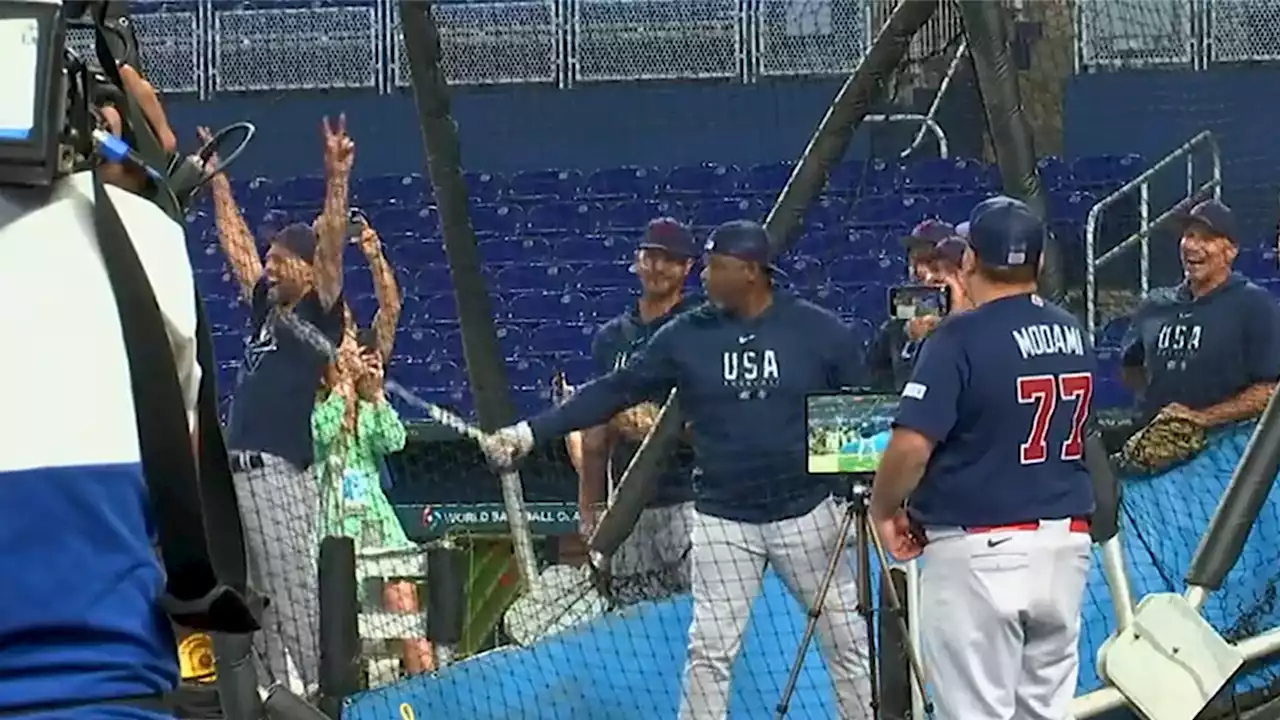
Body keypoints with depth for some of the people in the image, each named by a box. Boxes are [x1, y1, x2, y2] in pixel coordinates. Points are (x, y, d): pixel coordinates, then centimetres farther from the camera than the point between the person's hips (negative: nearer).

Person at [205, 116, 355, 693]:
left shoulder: (321, 312, 0)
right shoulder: (264, 306, 19)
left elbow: (331, 241, -11)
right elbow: (235, 239, 27)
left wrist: (337, 176, -21)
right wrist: (217, 178, 32)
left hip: (280, 471, -8)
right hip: (238, 468, 8)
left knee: (293, 596, -9)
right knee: (255, 599, 8)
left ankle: (316, 690, -6)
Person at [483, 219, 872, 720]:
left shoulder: (821, 332, -6)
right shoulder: (686, 337, -2)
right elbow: (614, 392, -1)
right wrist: (530, 433, -8)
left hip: (806, 514, -1)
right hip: (721, 521, 1)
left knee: (845, 641, 6)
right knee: (709, 650, 2)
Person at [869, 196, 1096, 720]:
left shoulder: (960, 338, -12)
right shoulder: (1075, 335, 8)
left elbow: (912, 445, -20)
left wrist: (883, 511, -2)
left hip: (979, 553, -6)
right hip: (1066, 545, 6)